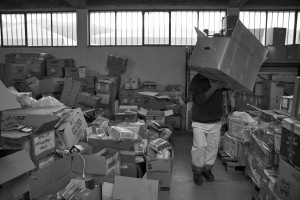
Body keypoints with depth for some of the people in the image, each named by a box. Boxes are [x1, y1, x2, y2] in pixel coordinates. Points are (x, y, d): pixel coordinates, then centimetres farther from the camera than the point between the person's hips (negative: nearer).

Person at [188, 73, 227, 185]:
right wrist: (213, 88, -30)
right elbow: (199, 99, -23)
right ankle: (197, 171, 14)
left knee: (213, 147, 9)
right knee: (199, 146, -8)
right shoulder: (195, 82, -10)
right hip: (199, 123, -3)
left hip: (215, 122, 3)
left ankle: (207, 169, 30)